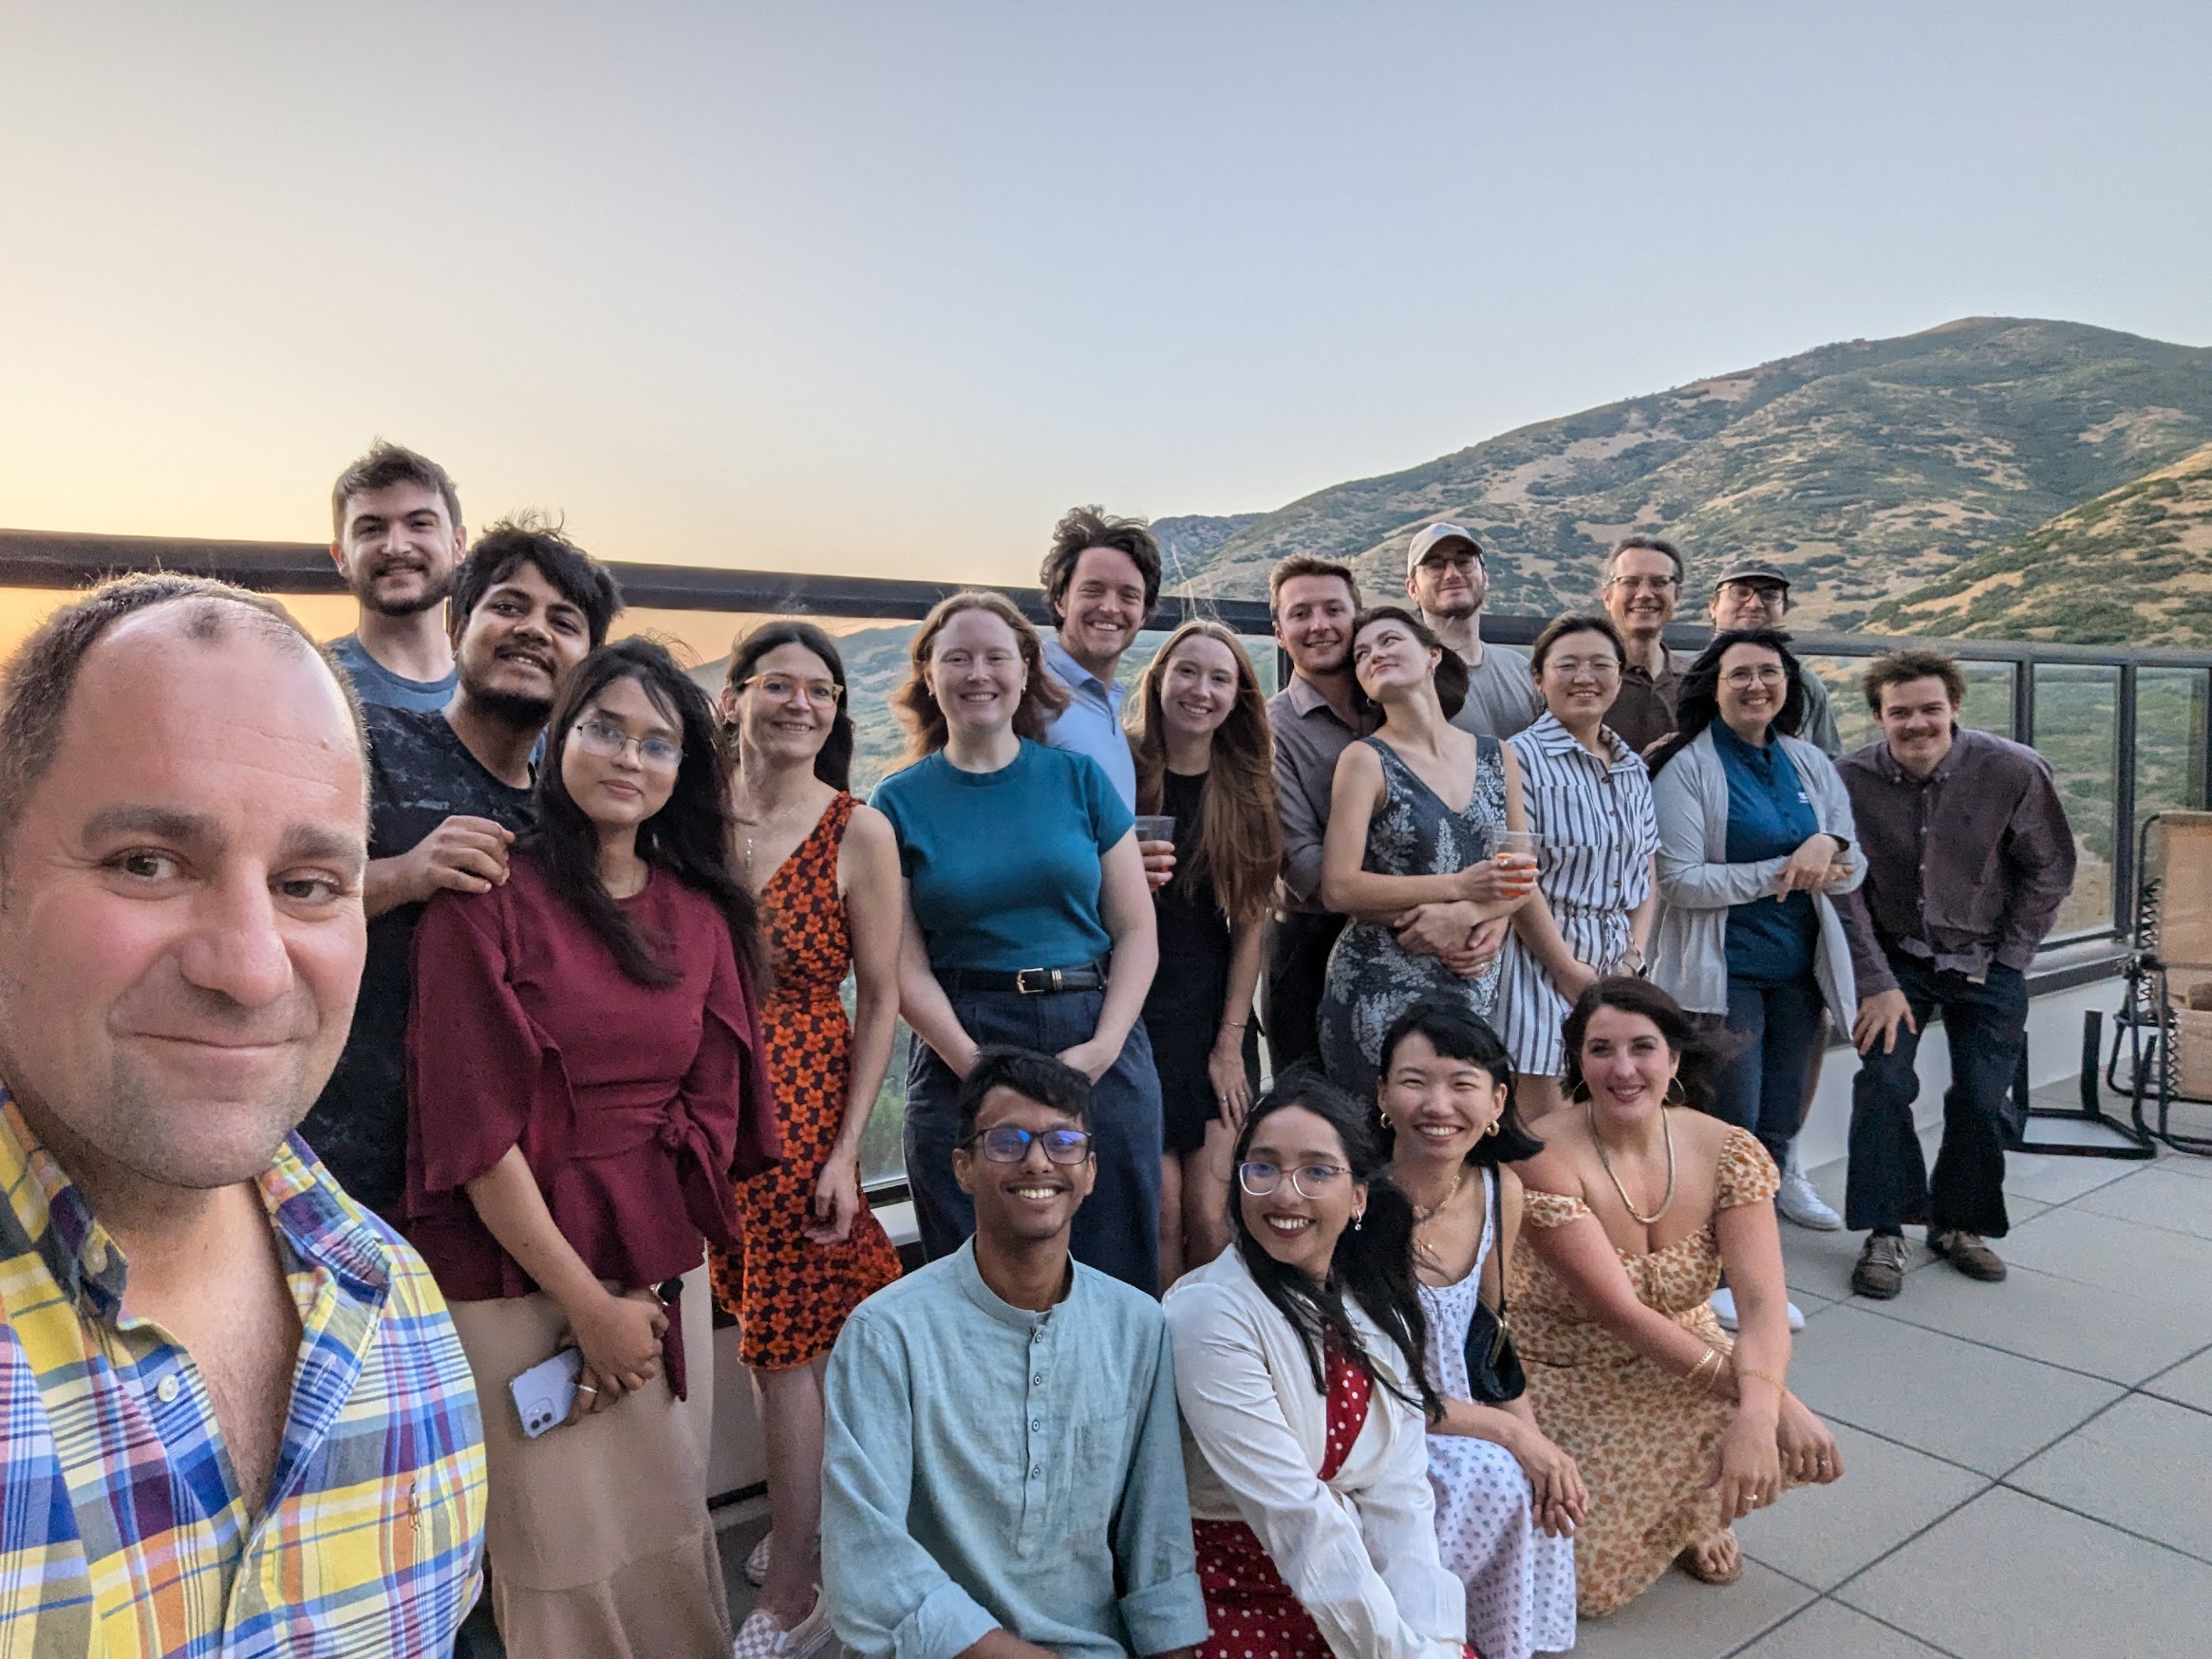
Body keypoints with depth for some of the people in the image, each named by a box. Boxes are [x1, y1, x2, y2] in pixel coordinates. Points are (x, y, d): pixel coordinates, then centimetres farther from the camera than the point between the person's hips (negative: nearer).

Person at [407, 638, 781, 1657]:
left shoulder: (702, 914, 6)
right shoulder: (491, 897, -8)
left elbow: (712, 1103, 5)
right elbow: (474, 1120, -11)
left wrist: (642, 1296, -5)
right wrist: (588, 1300, -11)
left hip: (665, 1267, 4)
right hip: (521, 1269, -4)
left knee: (671, 1533, 10)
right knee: (568, 1554, 5)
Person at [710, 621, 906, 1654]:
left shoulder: (858, 831, -6)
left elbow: (879, 1000, -5)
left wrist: (846, 1150, -10)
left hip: (803, 1099, -3)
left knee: (786, 1344, 0)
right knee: (759, 1323, 11)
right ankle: (803, 1519, 33)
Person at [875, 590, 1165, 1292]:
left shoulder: (1079, 778, 6)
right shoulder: (898, 802, 4)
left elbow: (1137, 931, 3)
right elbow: (906, 965, -2)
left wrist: (1104, 1046, -10)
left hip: (1103, 1057, 1)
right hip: (963, 1058, -1)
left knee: (1119, 1282, 7)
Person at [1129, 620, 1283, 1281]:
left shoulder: (1247, 791, 5)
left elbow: (1248, 926, 3)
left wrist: (1231, 1042, -1)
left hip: (1213, 1018, 2)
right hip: (1130, 1014, -2)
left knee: (1210, 1214, -1)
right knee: (1162, 1210, -4)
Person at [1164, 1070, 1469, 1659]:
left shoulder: (1378, 1307, 2)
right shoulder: (1209, 1311, -17)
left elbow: (1400, 1490, -4)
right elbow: (1290, 1511, -19)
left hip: (1352, 1570, 5)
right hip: (1234, 1594, -5)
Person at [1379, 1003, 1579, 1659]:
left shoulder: (1500, 1190, -4)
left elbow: (1488, 1334, 8)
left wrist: (1537, 1443, -7)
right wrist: (1511, 1432, -20)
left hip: (1454, 1421, 6)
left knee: (1534, 1487, -21)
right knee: (1492, 1477, -26)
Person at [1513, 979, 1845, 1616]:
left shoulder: (1729, 1153, -12)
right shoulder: (1545, 1159, -25)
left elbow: (1763, 1300, -22)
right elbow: (1621, 1313, -28)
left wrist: (1758, 1412, -41)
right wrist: (1761, 1392, -34)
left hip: (1684, 1359, 4)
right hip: (1566, 1377, -3)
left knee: (1810, 1446, -22)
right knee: (1589, 1584, -14)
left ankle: (1698, 1516, 13)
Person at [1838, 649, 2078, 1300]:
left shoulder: (2016, 771, -16)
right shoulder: (1851, 780, -16)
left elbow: (2049, 871, -2)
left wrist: (2009, 962, -5)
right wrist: (1877, 983, -11)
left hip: (1986, 960, 1)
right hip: (1897, 957, 0)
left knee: (1980, 1097, 2)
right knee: (1883, 1083, -11)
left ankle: (1958, 1223, 24)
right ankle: (1885, 1234, 3)